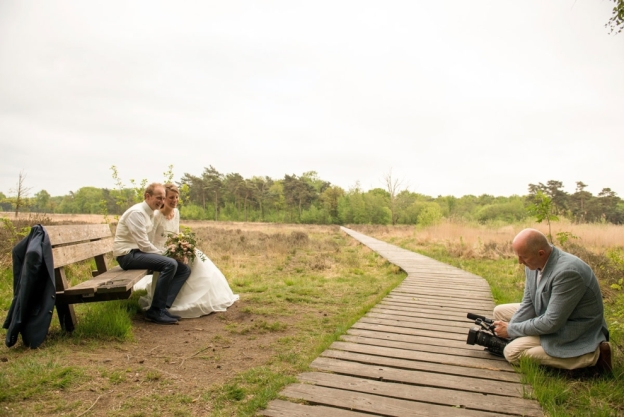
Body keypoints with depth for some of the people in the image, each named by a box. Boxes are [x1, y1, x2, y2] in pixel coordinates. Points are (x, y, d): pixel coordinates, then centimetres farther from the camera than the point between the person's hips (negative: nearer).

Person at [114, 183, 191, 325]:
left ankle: (163, 306, -9)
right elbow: (143, 244, -21)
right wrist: (163, 253, -10)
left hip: (140, 252, 9)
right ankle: (155, 311, -18)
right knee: (169, 264, -30)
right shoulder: (137, 212, -15)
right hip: (128, 254, -9)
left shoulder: (150, 213, 14)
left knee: (184, 269, -2)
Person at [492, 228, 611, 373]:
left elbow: (552, 323, -30)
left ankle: (593, 355, -8)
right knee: (500, 311, 9)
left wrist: (511, 330, -19)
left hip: (574, 332, -9)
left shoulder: (567, 272, -33)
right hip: (551, 317, 9)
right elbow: (528, 304, 3)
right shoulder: (533, 264, -6)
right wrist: (508, 327, -10)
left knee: (512, 351, -18)